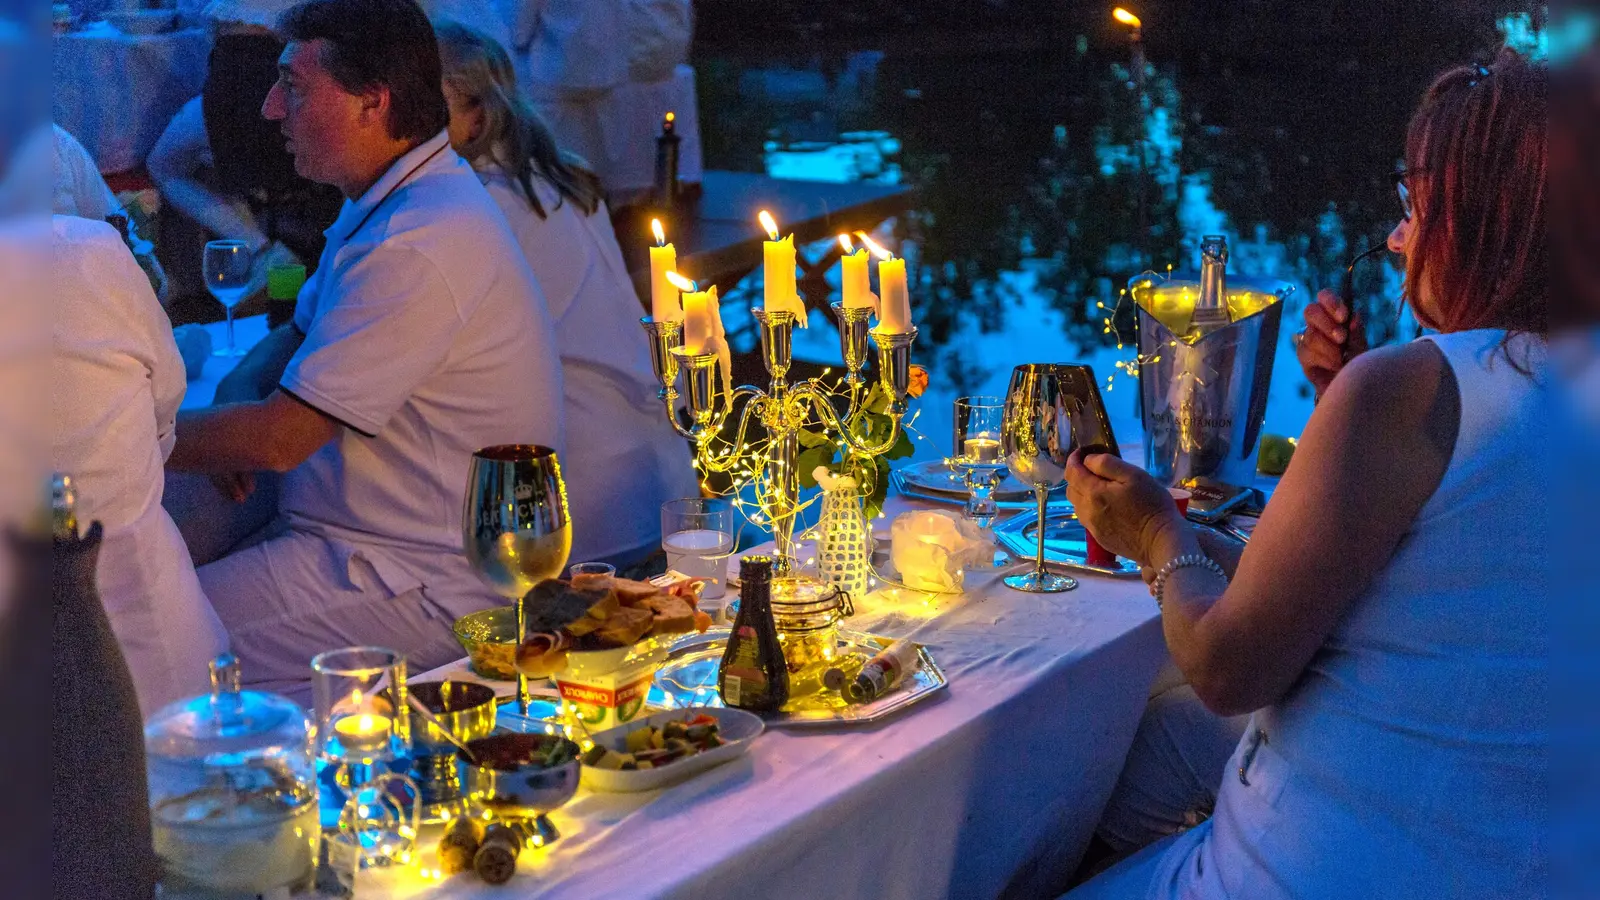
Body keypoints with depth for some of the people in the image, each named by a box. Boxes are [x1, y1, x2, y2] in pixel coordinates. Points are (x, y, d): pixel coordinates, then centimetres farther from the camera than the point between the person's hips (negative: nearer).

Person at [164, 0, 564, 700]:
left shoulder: (419, 248, -24)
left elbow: (279, 438, -21)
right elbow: (297, 335, 22)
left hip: (426, 584, -10)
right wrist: (233, 407, 0)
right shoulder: (382, 204, 11)